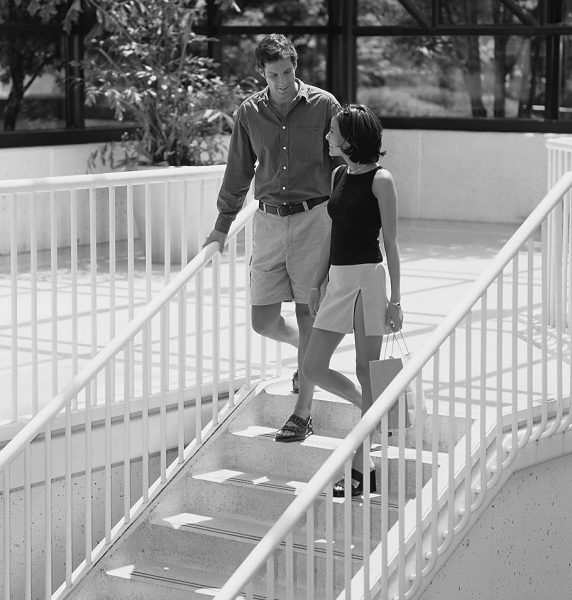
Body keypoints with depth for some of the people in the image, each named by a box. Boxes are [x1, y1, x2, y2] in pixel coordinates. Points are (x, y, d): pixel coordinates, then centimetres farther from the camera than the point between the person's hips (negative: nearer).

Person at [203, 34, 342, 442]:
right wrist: (222, 227, 16)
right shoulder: (250, 113, 4)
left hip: (313, 217, -3)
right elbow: (238, 174, 14)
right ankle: (311, 351, 36)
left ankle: (302, 414, 4)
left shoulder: (323, 106, -4)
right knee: (263, 320, 3)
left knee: (308, 316, -3)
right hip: (268, 221, 3)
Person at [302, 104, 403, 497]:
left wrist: (395, 299, -10)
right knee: (313, 368, 5)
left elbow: (391, 243, -8)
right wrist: (317, 283, 18)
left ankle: (361, 469, 3)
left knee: (366, 372, -2)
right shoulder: (339, 175, 12)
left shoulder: (380, 180, -9)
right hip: (338, 278, 8)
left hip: (367, 276, -8)